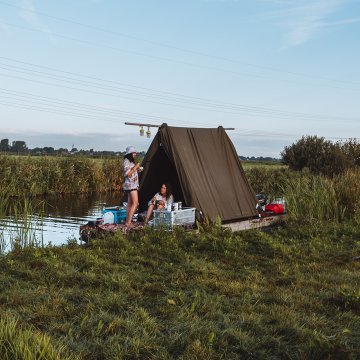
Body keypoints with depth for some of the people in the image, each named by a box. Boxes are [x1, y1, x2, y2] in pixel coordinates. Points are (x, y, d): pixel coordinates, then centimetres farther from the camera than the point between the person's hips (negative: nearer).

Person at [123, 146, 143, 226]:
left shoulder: (132, 162, 16)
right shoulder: (127, 161, -11)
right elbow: (127, 174, -19)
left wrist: (138, 170, 7)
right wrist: (135, 167, -15)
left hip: (134, 185, 10)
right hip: (130, 184, -10)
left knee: (130, 204, 8)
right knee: (135, 203, -16)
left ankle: (127, 221, 10)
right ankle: (128, 222, -18)